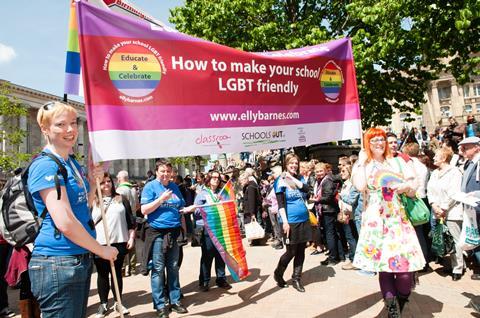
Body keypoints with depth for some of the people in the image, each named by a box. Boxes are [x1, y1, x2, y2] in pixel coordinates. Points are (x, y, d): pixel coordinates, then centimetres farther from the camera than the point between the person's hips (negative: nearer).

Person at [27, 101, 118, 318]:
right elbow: (64, 222, -23)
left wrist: (93, 182, 3)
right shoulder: (46, 166, -16)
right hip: (57, 263, -9)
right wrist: (102, 250, -13)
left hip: (81, 259, 9)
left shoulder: (73, 164, 11)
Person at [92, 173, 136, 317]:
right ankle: (103, 304, 22)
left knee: (117, 272, 11)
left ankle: (118, 302, 23)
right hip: (99, 244, -1)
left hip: (119, 242, 1)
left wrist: (131, 237, 1)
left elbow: (130, 220, 7)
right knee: (102, 274, 9)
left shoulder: (121, 199, 8)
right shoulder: (93, 202, 3)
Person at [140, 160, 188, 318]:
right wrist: (161, 199, -17)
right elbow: (144, 210, -11)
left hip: (174, 232, 5)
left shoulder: (174, 186, 12)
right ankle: (160, 305, 14)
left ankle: (175, 301, 23)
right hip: (157, 232, -5)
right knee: (158, 269, 1)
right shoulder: (150, 186, -4)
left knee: (173, 268, 12)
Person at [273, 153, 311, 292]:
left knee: (301, 251, 10)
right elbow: (280, 204, -13)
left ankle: (296, 279, 23)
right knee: (291, 252, 3)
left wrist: (293, 178, -12)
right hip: (291, 221, -6)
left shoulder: (299, 178, 12)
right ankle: (278, 273, 26)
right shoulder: (281, 180, -7)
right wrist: (285, 221, -19)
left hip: (304, 220, 6)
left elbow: (306, 189, -9)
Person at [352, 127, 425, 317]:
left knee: (405, 265, -5)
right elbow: (360, 186, -14)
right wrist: (362, 162, -5)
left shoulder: (397, 162, 13)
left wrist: (406, 187, -9)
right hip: (375, 220, -1)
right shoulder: (361, 165, 7)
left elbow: (413, 192, 13)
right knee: (384, 265, -3)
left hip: (397, 217, 2)